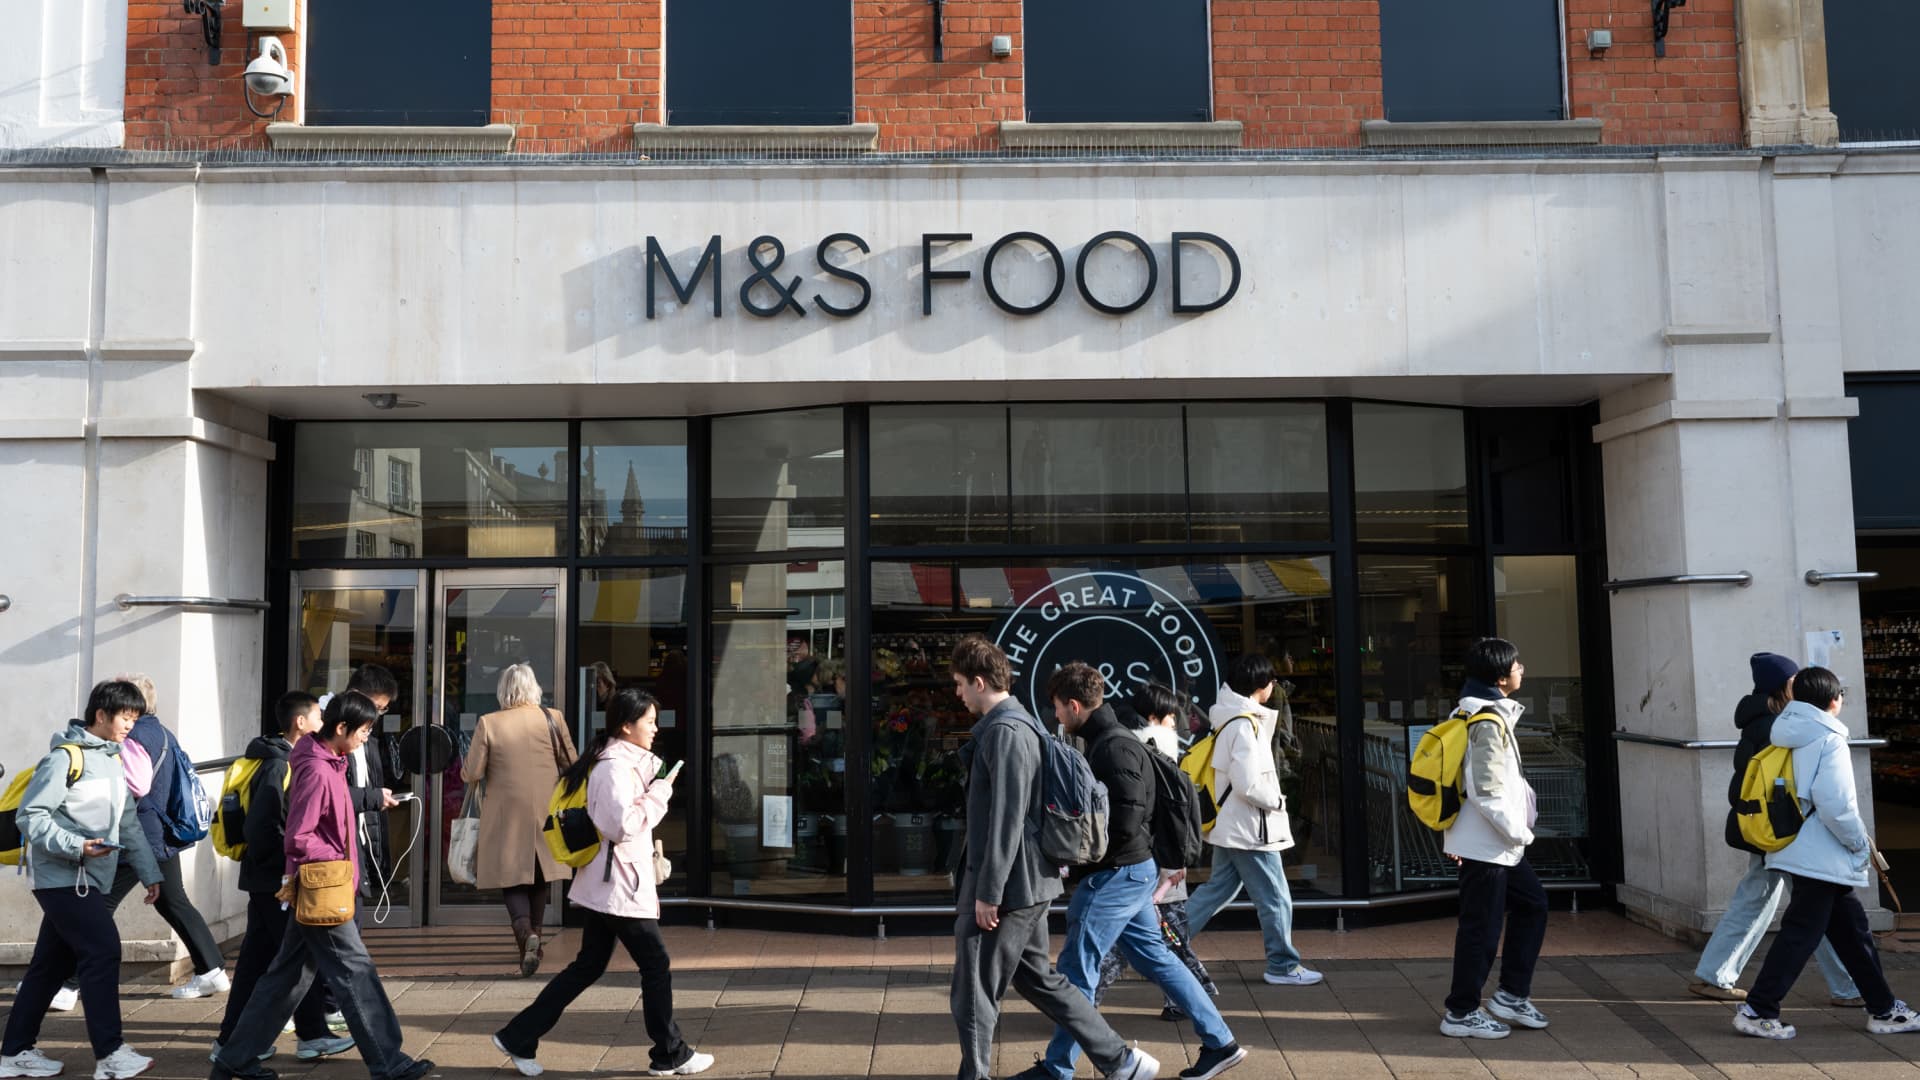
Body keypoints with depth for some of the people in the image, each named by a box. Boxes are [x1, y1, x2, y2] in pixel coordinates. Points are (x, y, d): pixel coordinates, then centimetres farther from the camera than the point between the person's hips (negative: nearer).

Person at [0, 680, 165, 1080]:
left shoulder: (112, 760, 16)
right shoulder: (66, 756, -11)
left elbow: (129, 823, 17)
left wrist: (148, 873, 14)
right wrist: (76, 847, -25)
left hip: (86, 879, 9)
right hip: (63, 877, -9)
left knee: (52, 963, 13)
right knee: (103, 951, -12)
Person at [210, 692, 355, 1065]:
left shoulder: (284, 761, 13)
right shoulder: (280, 766, -18)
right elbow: (261, 826, -25)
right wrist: (289, 864, -18)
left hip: (267, 880, 9)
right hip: (276, 880, -9)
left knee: (257, 957, 12)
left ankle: (232, 1040, 17)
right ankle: (312, 1035, 10)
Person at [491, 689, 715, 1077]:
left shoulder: (626, 763, 14)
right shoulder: (614, 767, -17)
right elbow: (623, 825, -26)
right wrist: (659, 793, -16)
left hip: (608, 885, 10)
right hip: (619, 887, -10)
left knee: (588, 967, 13)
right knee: (657, 965, 1)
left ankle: (518, 1038, 16)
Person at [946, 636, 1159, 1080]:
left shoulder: (1005, 732, -18)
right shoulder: (1017, 725, 14)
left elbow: (1006, 819, -23)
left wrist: (987, 892, -20)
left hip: (1007, 883, -10)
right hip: (1028, 882, 10)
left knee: (974, 994, 2)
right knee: (1037, 977, 18)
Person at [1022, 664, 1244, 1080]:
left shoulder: (1114, 748, -19)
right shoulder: (1105, 740, 11)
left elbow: (1125, 822, -25)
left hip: (1117, 874, -10)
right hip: (1131, 872, 10)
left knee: (1076, 970, 0)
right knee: (1155, 957, 16)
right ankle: (1220, 1043, 22)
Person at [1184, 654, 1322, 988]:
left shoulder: (1231, 719, 9)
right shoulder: (1246, 724, -21)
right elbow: (1248, 785, -25)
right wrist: (1277, 801, -10)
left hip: (1230, 825, 10)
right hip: (1251, 828, -10)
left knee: (1216, 891, 16)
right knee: (1276, 898, 4)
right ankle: (1283, 966, 16)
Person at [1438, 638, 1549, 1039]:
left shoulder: (1481, 716, 11)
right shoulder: (1489, 724, -20)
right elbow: (1488, 793, -24)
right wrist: (1519, 832, -12)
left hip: (1496, 843, 10)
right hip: (1485, 844, -10)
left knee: (1532, 904, 18)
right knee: (1481, 928, -1)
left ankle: (1512, 995, 23)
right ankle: (1461, 1013, 11)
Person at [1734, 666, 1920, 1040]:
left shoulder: (1789, 738, 10)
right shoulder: (1829, 741, -15)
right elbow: (1835, 806, -23)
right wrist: (1862, 843, -7)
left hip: (1798, 851, 9)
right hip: (1822, 858, -9)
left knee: (1852, 930, 17)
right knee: (1801, 935, -4)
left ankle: (1884, 1010, 26)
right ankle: (1757, 1010, -2)